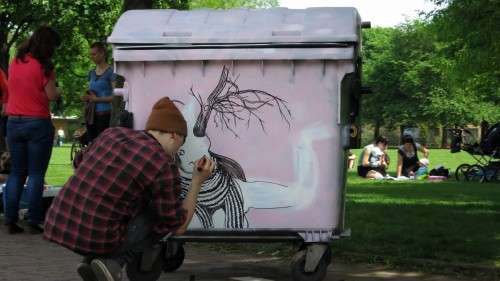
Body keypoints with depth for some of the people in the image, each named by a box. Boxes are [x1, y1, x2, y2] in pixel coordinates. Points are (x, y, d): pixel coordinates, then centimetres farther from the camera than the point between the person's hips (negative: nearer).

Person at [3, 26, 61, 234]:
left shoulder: (15, 63, 6)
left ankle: (11, 221, 7)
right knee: (36, 174, 1)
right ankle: (34, 221, -2)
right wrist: (57, 92, 7)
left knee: (16, 173, 11)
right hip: (38, 123, -5)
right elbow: (51, 95, -13)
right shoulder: (43, 66, -11)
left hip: (14, 122, 5)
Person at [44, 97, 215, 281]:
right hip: (99, 241, -7)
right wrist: (198, 182, 9)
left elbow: (80, 165, 30)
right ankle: (114, 261, -2)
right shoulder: (165, 167, -7)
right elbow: (178, 227, 1)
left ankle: (91, 259, 13)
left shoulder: (112, 134, 11)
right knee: (166, 215, 16)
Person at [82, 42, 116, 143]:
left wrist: (97, 99, -16)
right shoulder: (91, 73, 16)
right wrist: (85, 97, 5)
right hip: (91, 113, 6)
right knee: (91, 142, 3)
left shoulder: (110, 72, -4)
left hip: (103, 113, -6)